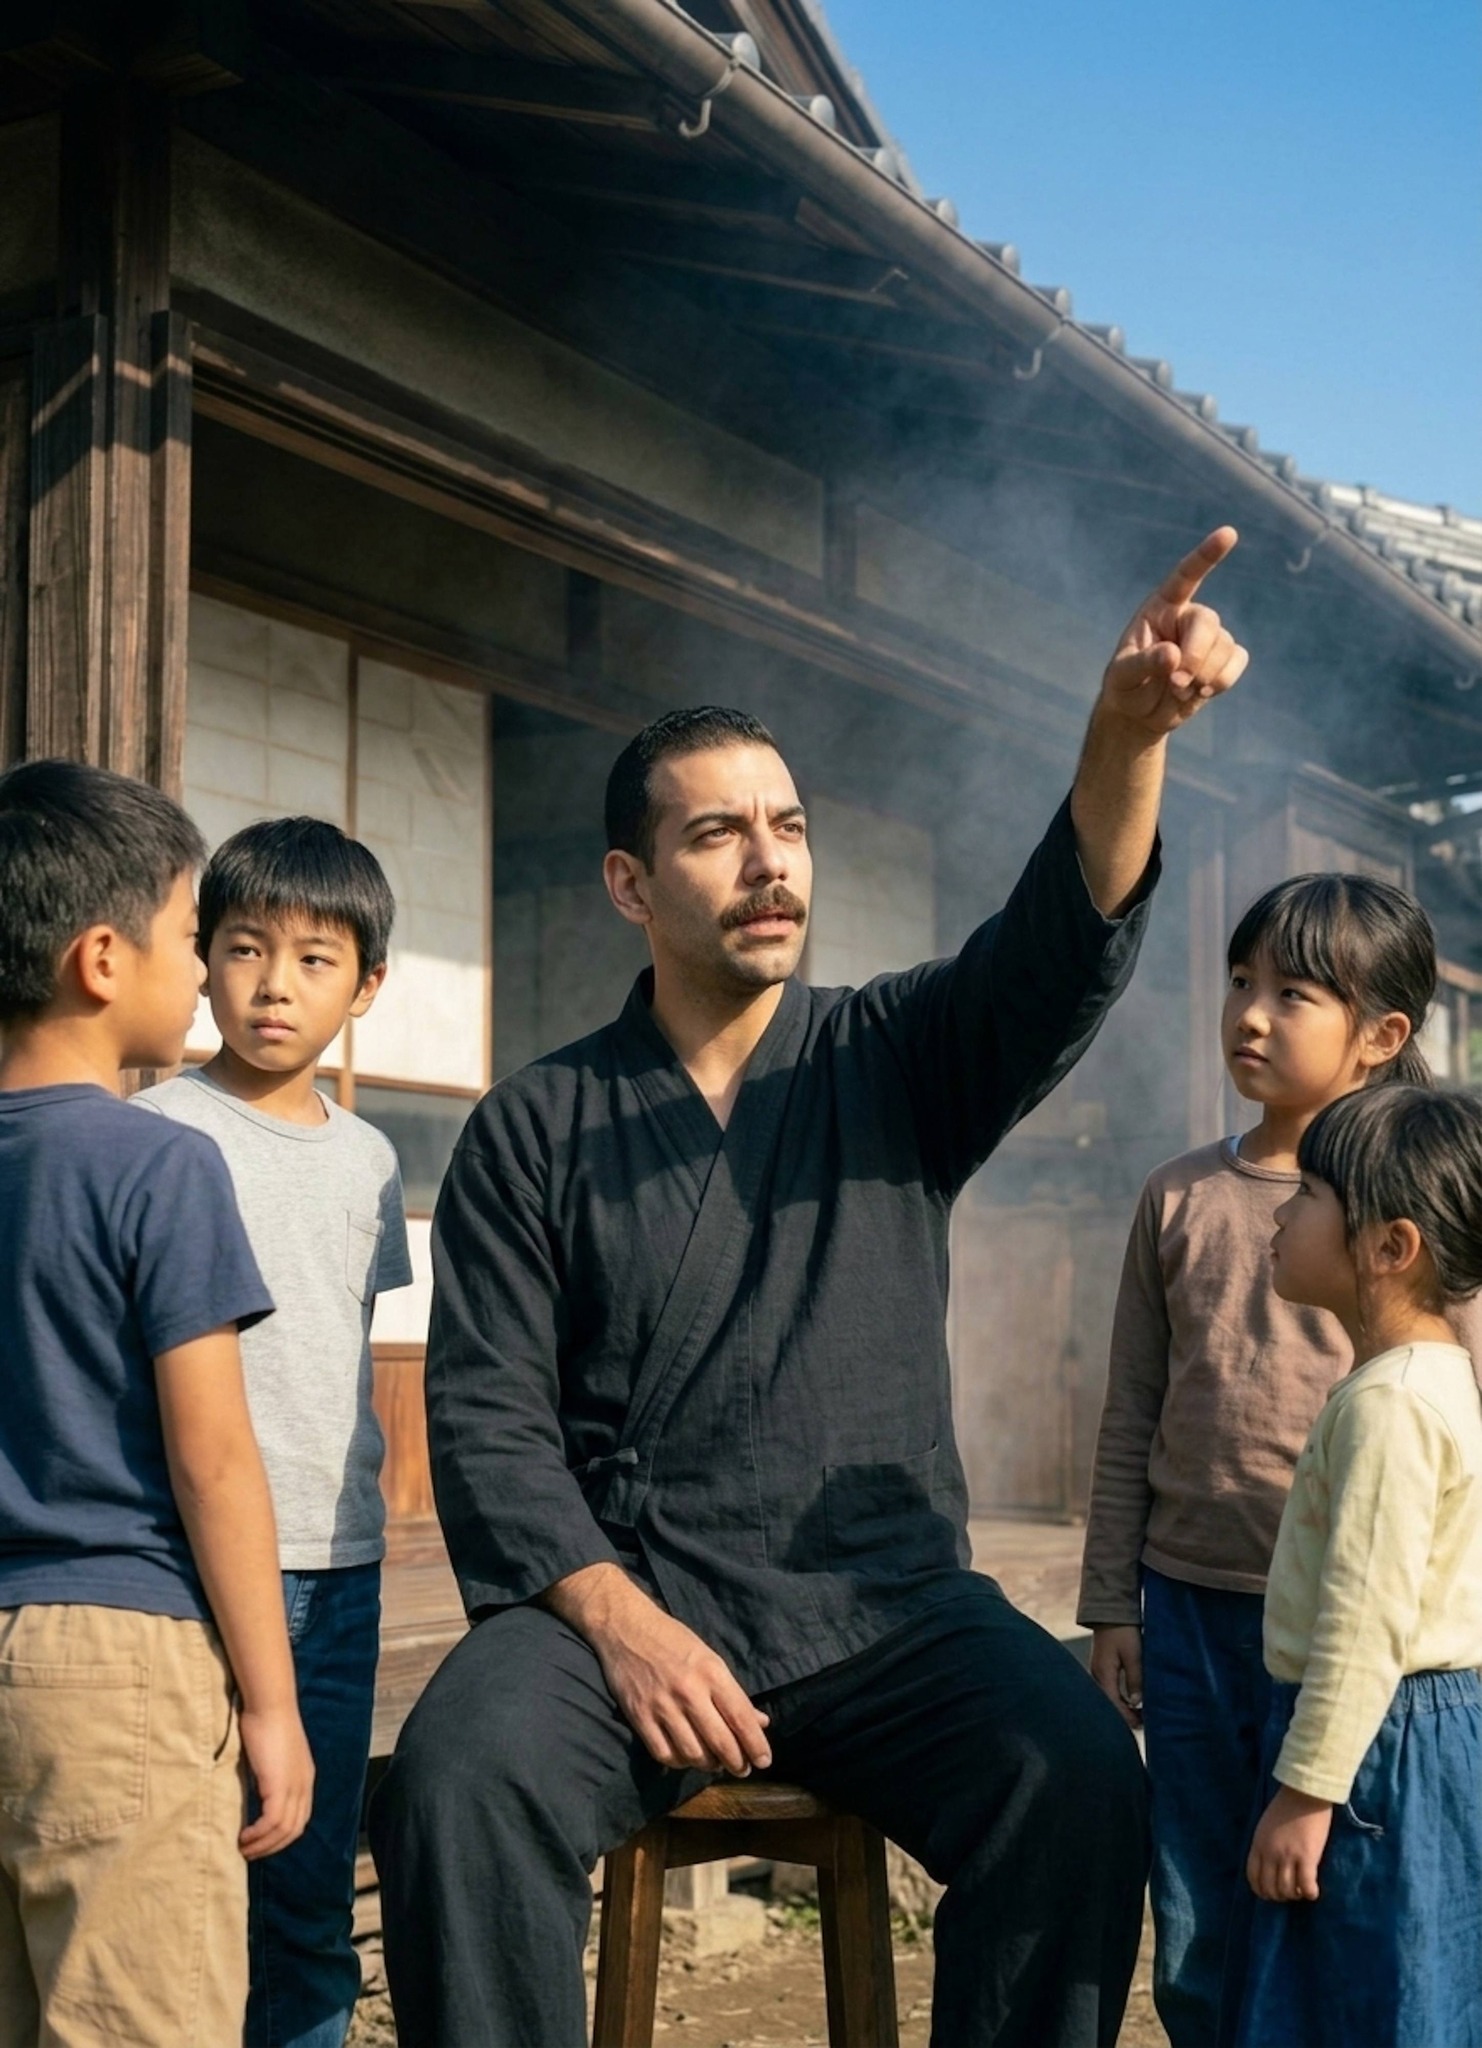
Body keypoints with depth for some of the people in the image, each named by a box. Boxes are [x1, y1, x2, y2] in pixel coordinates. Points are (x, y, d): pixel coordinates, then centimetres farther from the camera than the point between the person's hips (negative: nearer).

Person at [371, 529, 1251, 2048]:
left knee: (1076, 1778, -26)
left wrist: (1129, 733, -29)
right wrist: (620, 1618, -15)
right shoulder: (532, 1128, 7)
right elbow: (485, 1409, 1)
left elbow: (1065, 948, -9)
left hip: (886, 1608, 1)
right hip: (614, 1595, 0)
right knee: (460, 1775, -30)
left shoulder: (898, 1064, 9)